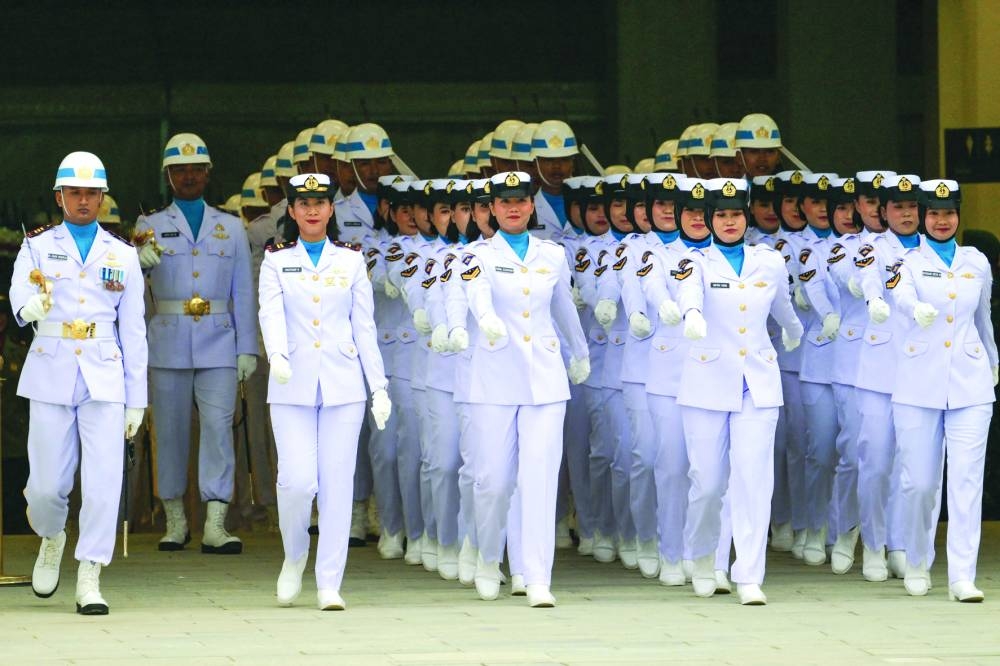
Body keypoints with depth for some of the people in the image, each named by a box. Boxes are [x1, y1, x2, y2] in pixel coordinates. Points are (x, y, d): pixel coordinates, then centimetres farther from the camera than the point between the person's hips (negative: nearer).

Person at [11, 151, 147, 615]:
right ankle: (51, 538, 34)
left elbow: (133, 332, 12)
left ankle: (89, 582, -6)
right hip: (50, 375, -1)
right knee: (46, 484, 0)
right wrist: (30, 307, -38)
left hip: (104, 379, 1)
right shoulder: (37, 248, 6)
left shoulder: (121, 256, 10)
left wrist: (136, 398, 8)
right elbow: (20, 297, -13)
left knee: (104, 480, -11)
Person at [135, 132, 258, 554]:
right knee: (170, 429, 3)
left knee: (219, 426, -10)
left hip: (218, 344, 0)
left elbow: (243, 292, 11)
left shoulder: (231, 228, 13)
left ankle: (215, 526, -14)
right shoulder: (150, 226, 9)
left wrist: (247, 347, 4)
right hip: (168, 342, 0)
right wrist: (140, 259, -34)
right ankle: (175, 520, 14)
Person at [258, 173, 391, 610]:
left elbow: (364, 327, 9)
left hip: (343, 385, 1)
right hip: (292, 386, -1)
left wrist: (379, 386, 5)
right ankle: (294, 557, 17)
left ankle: (329, 584, 1)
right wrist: (277, 355, -27)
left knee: (337, 484, -3)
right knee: (297, 480, -11)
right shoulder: (276, 260, 7)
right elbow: (271, 313, -8)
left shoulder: (351, 261, 10)